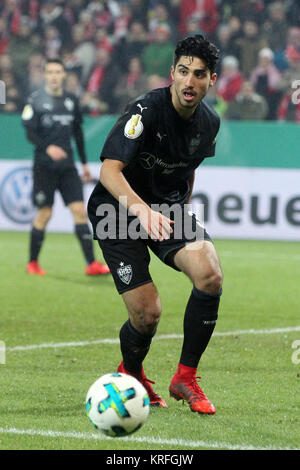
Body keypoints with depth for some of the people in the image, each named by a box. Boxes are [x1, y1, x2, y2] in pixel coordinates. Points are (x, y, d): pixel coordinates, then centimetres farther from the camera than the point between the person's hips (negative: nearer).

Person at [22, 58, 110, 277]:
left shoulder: (71, 101, 10)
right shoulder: (36, 100, -4)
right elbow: (30, 133, -9)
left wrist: (84, 162, 19)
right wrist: (48, 147, -27)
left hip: (67, 166, 4)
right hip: (44, 166, -4)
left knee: (80, 211, -5)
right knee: (44, 214, -2)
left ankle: (92, 263, -8)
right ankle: (33, 263, 14)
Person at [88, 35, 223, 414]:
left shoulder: (209, 122, -2)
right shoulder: (145, 111, -23)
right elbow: (109, 170, -35)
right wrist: (141, 209, -51)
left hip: (170, 206, 5)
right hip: (118, 209, -5)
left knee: (210, 276, -23)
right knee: (147, 314, -14)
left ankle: (185, 379, -5)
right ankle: (130, 374, 23)